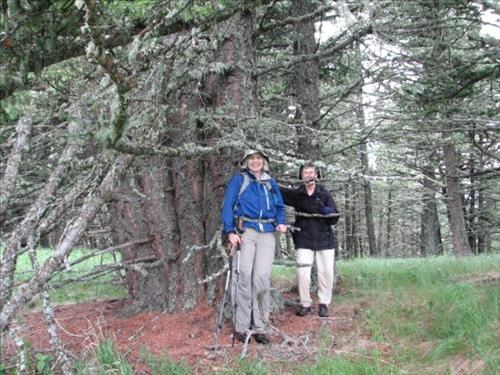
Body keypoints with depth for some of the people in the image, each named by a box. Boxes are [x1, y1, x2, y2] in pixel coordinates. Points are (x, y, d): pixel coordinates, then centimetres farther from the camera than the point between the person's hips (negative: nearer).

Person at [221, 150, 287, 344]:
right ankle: (241, 326, -3)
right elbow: (227, 205, 1)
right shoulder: (238, 179, 9)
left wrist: (281, 223, 4)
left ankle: (259, 326, -3)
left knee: (262, 277, -10)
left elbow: (279, 206, 25)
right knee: (244, 275, -10)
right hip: (245, 231, -2)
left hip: (267, 233, 2)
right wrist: (230, 231, -11)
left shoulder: (271, 183, 20)